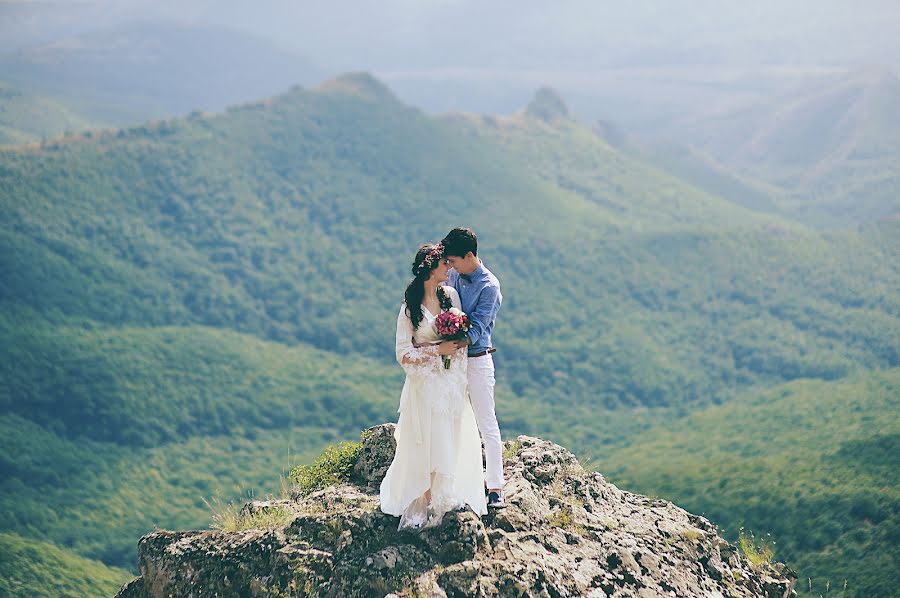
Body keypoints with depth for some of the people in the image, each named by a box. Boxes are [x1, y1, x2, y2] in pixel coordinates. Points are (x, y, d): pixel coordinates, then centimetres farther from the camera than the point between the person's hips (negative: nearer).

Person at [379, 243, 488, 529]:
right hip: (426, 385, -5)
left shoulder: (451, 295, 3)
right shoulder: (410, 308, -10)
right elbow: (403, 354, -9)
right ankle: (427, 503, 9)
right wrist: (437, 350, -18)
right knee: (429, 444, -1)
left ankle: (449, 496, 19)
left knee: (452, 443, 8)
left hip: (453, 384, 5)